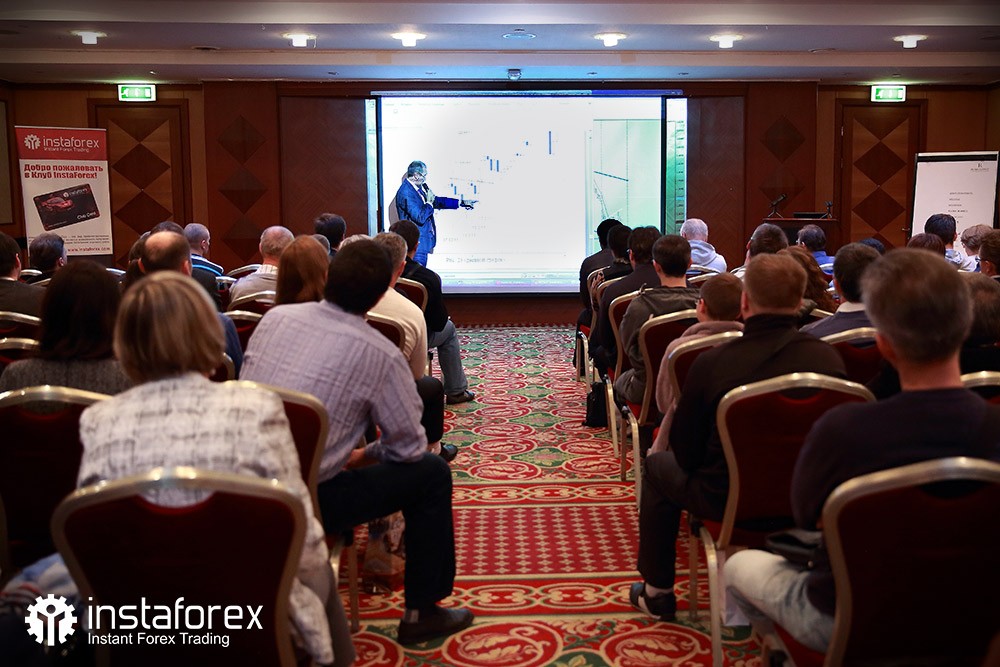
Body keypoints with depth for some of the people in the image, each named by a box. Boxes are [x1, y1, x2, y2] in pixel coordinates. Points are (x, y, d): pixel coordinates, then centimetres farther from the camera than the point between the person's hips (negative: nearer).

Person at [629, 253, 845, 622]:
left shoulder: (711, 363, -21)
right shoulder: (829, 359, -14)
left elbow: (686, 452, -10)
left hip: (730, 501, -4)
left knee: (658, 466, 25)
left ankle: (656, 592, 33)